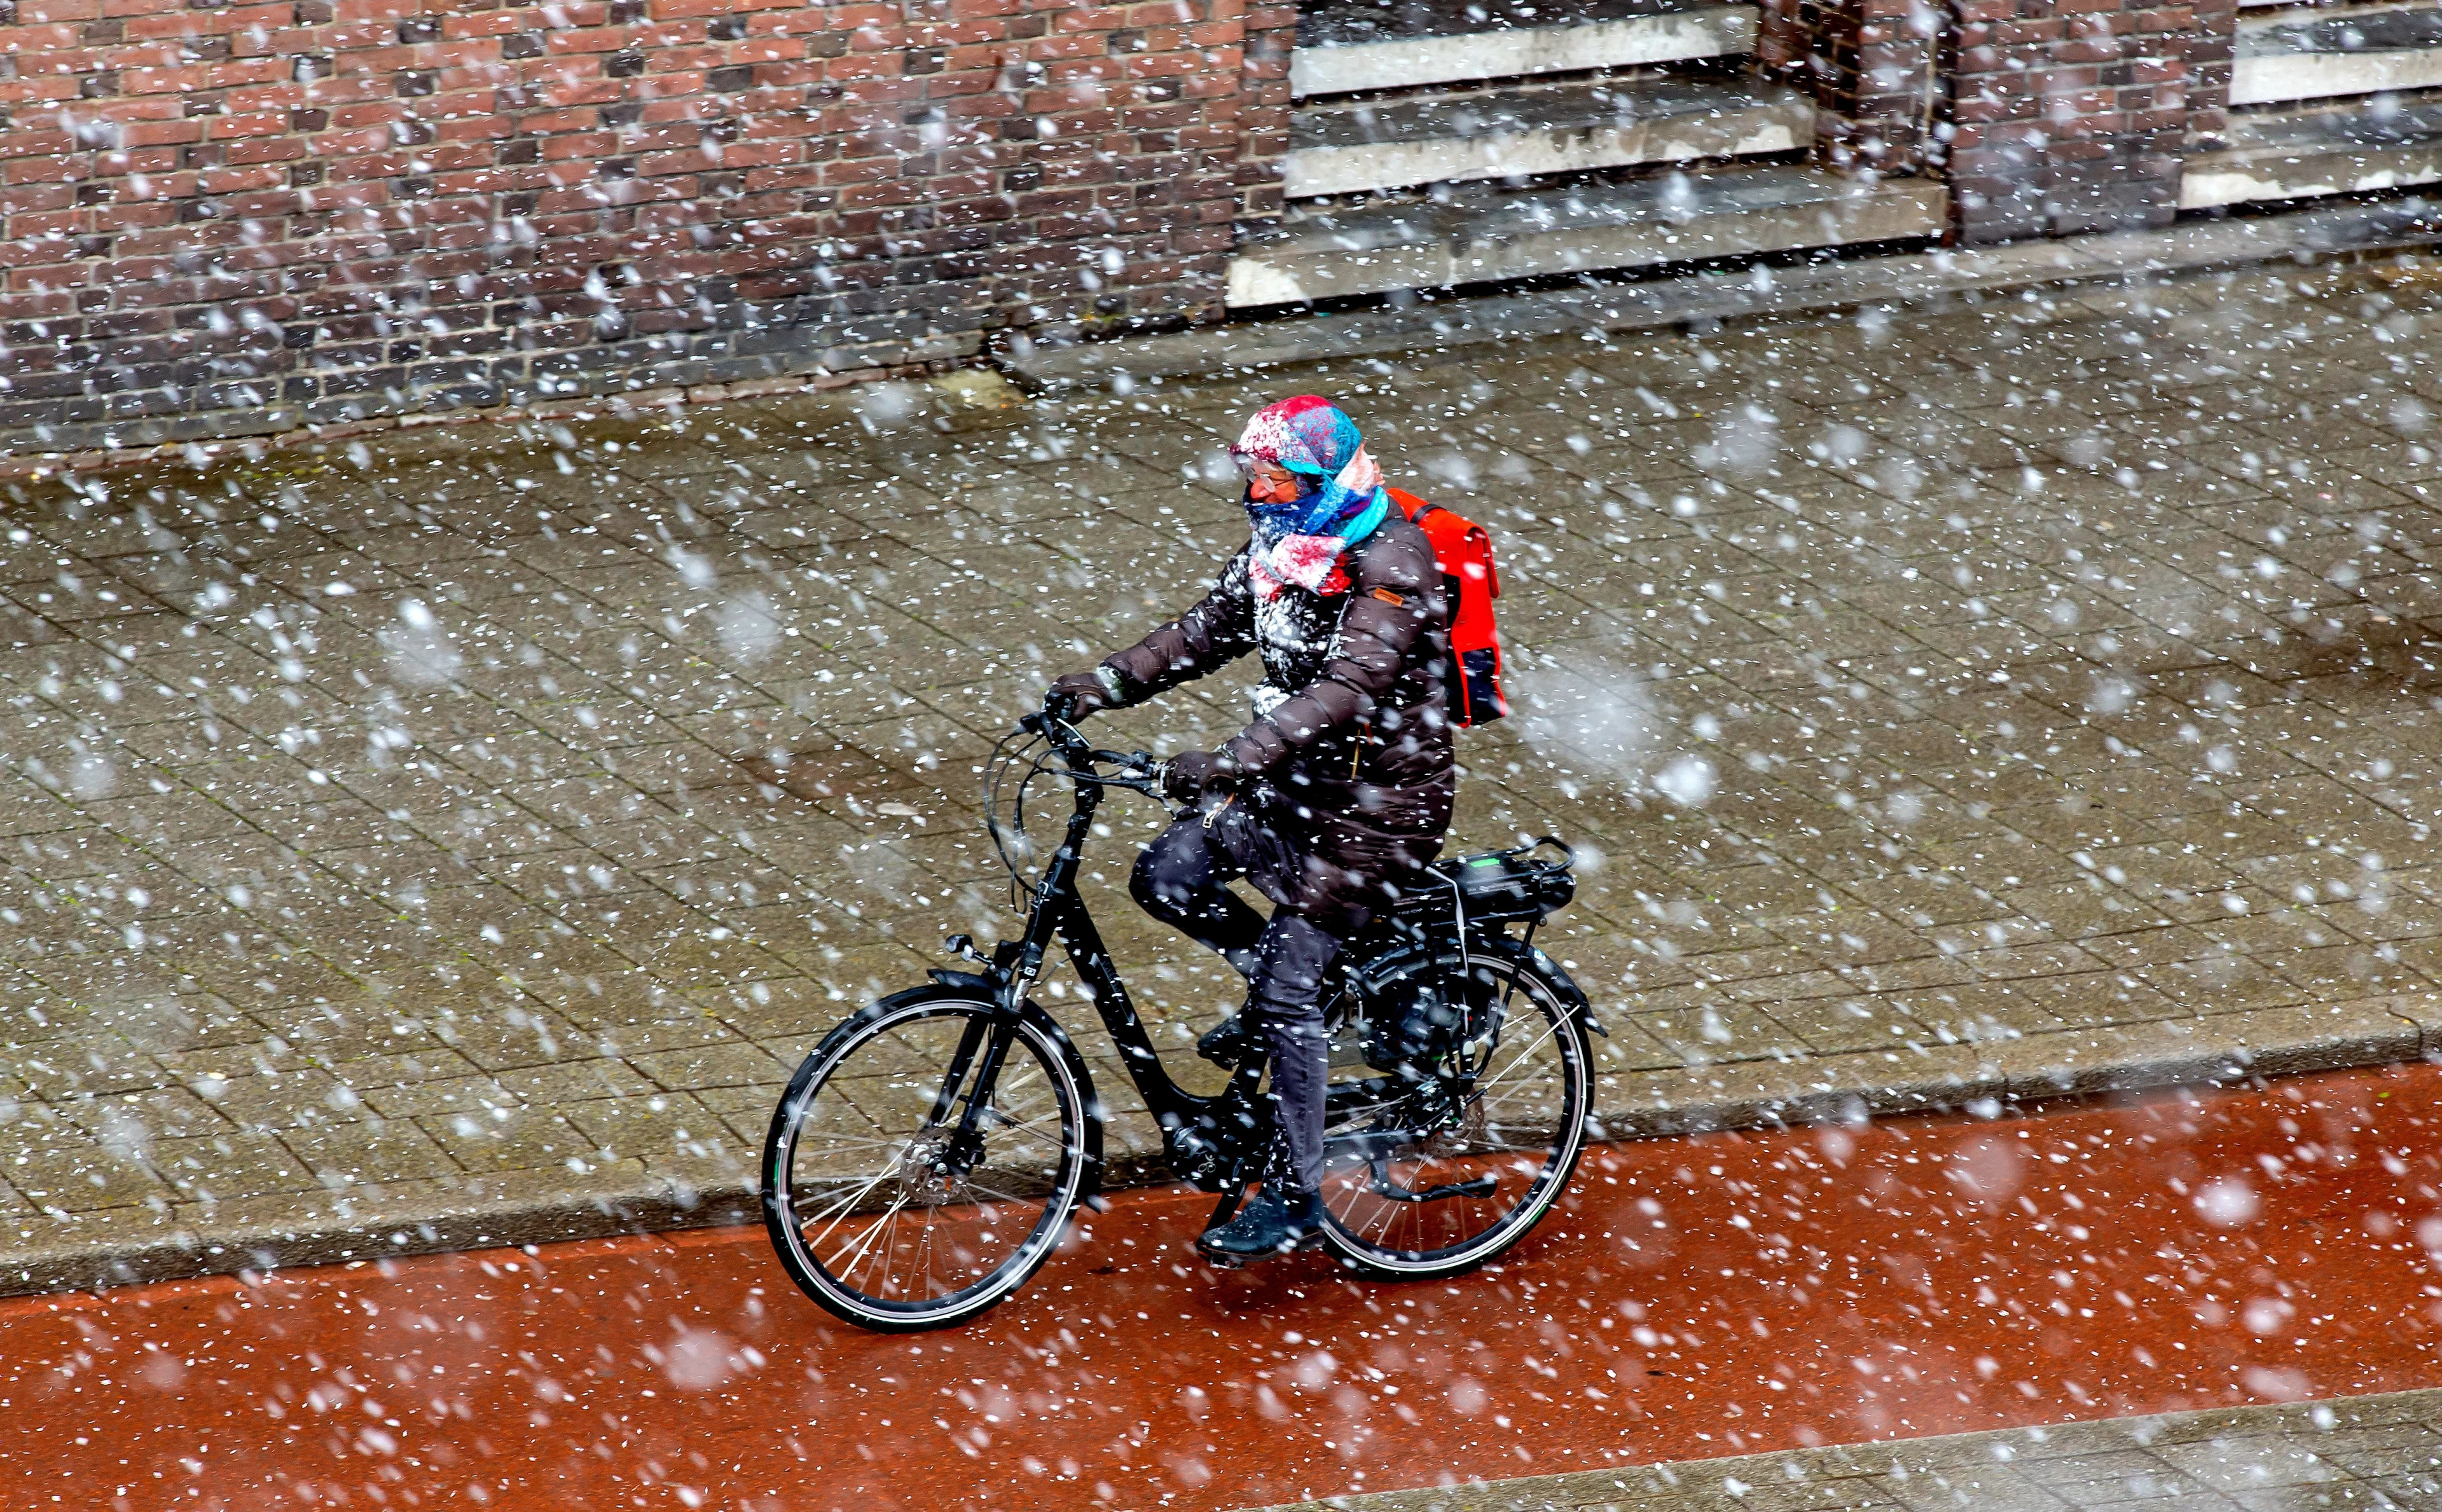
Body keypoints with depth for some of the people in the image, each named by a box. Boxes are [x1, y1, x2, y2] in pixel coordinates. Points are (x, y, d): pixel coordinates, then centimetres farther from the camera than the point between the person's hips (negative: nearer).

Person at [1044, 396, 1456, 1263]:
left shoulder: (1388, 565, -23)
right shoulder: (1279, 548, 5)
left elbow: (1349, 689, -33)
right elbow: (1207, 633, 9)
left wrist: (1234, 762, -43)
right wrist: (1096, 689, -5)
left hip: (1378, 805, -8)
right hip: (1295, 779, 8)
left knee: (1288, 993, -9)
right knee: (1167, 878, -8)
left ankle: (1295, 1198, 1)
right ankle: (1274, 978, 18)